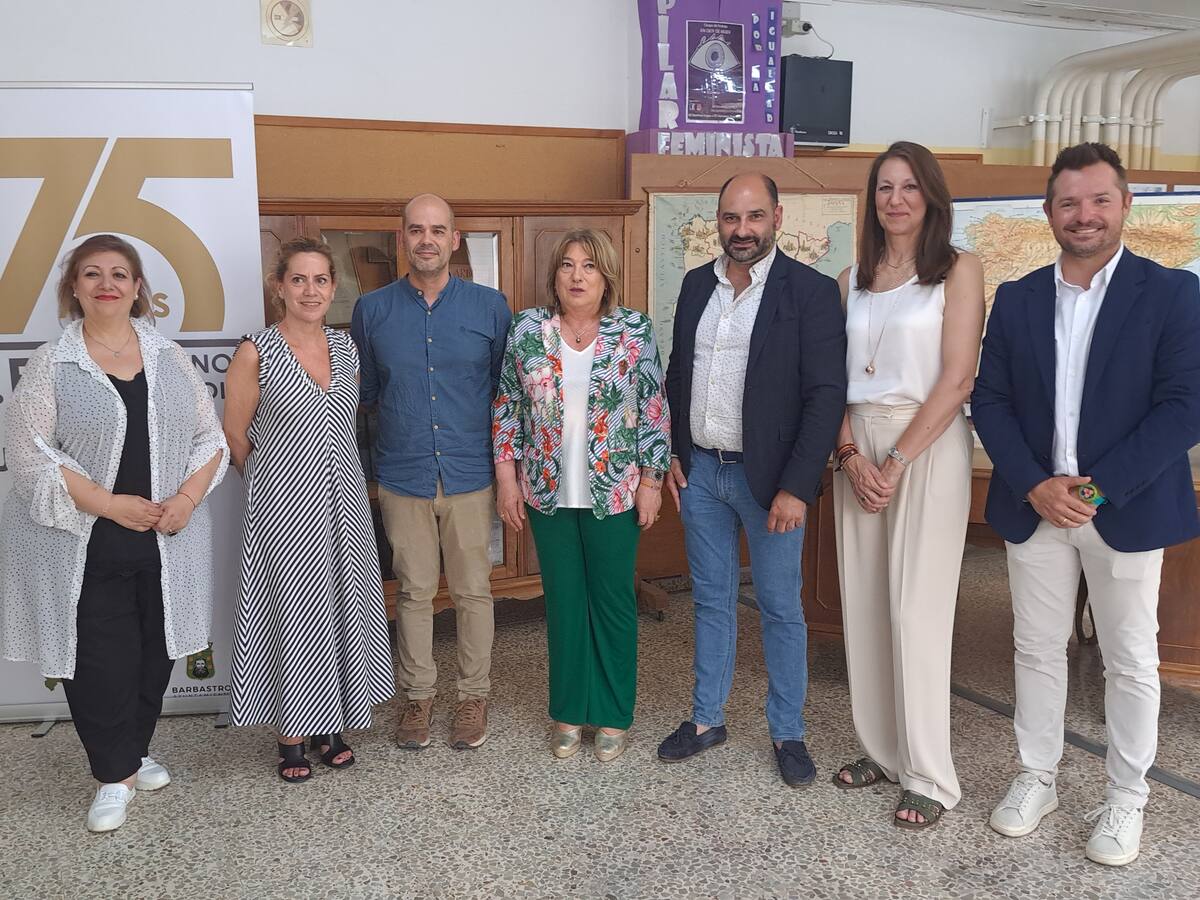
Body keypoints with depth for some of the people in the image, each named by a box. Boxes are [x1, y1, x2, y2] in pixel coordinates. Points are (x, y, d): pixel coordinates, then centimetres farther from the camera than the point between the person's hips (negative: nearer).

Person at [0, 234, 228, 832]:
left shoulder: (170, 358, 7)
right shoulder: (51, 365, -3)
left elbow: (209, 437, 8)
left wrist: (187, 497, -9)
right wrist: (112, 504, -16)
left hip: (166, 540, 3)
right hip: (85, 547, -3)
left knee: (154, 654, 12)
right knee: (100, 661, 0)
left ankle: (133, 753, 33)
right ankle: (116, 774, 19)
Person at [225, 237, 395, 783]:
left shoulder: (346, 348, 6)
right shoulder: (256, 352, -9)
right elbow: (235, 435, -2)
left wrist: (326, 468, 13)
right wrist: (275, 482, 7)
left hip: (343, 502, 5)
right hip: (284, 508, -5)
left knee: (342, 608, 11)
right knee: (293, 613, 4)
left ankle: (330, 726, 28)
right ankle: (291, 734, 21)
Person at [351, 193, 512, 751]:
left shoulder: (490, 306, 0)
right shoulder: (372, 309, 2)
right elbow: (363, 392, 11)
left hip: (471, 475, -1)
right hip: (402, 476, 1)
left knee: (473, 591, 8)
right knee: (414, 592, 10)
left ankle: (474, 695, 25)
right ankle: (419, 695, 26)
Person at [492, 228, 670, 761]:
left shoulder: (634, 330, -4)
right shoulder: (527, 329, -1)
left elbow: (654, 410, -2)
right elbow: (507, 407, 4)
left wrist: (652, 481, -5)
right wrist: (506, 478, 0)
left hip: (614, 493, -1)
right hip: (548, 493, 2)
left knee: (613, 601, 9)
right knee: (563, 601, 12)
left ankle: (613, 715, 24)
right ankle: (570, 711, 27)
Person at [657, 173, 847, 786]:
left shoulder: (810, 291, -11)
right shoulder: (697, 285, 6)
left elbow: (826, 396, -14)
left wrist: (796, 488, -18)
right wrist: (673, 454, 7)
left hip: (768, 478, -5)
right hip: (699, 472, 5)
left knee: (780, 609, 8)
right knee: (711, 602, 16)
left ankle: (788, 733, 24)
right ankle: (707, 719, 30)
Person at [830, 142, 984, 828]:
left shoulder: (958, 270, -1)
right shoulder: (853, 280, 13)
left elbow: (957, 379, -9)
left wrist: (897, 462, -13)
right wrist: (851, 454, -7)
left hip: (928, 445, -5)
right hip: (858, 448, 5)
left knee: (916, 611, -5)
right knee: (864, 605, 6)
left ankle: (930, 776, 7)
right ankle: (882, 751, 20)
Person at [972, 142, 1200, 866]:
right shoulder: (1017, 299, 6)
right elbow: (990, 400, 3)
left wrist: (1096, 487, -17)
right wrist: (1034, 486, -11)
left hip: (1127, 509, -2)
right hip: (1034, 508, 3)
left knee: (1131, 661, 9)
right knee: (1038, 651, 13)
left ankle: (1125, 800, 26)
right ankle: (1037, 779, 29)